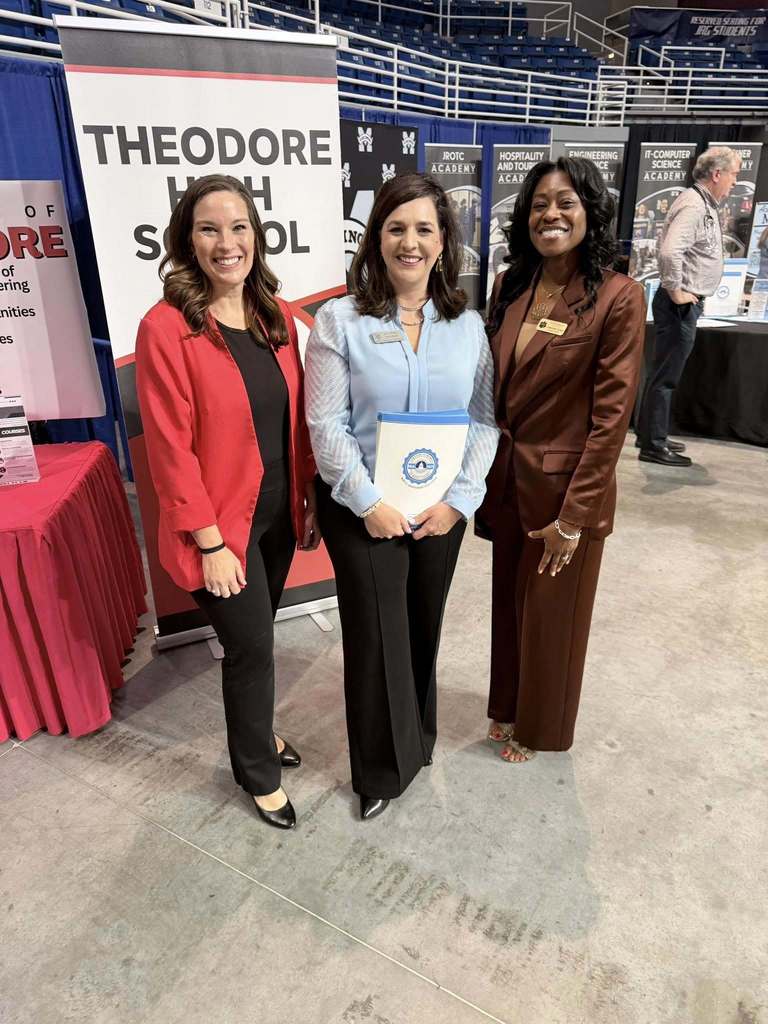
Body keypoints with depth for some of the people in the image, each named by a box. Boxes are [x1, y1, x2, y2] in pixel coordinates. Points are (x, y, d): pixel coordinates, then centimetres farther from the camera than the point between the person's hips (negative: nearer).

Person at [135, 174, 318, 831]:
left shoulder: (277, 316, 3)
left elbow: (297, 418, 7)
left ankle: (253, 730, 48)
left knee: (254, 639, 21)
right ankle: (258, 771, 33)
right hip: (222, 523, -5)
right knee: (252, 648, 7)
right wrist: (210, 542, -15)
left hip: (278, 512, 6)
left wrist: (309, 499, 8)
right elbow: (171, 449, -16)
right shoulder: (166, 328, -16)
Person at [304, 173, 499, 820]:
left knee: (424, 629, 18)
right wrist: (369, 503, -16)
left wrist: (458, 500, -10)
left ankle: (417, 738, 46)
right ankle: (382, 770, 33)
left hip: (441, 514, 3)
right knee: (376, 638, 8)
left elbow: (485, 421, 1)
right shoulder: (340, 320, -7)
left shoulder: (467, 325, 2)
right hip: (362, 512, -3)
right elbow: (325, 424, -11)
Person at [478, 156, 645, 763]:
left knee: (552, 615, 14)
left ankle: (539, 728, 40)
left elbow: (611, 417, -16)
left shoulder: (619, 298, -14)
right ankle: (509, 707, 46)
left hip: (566, 486, -5)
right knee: (509, 603, 20)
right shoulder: (510, 287, 3)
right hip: (506, 479, 5)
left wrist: (573, 515, -17)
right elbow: (490, 388, 8)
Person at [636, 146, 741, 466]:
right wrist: (675, 291, -20)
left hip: (687, 303, 10)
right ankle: (653, 446, 1)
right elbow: (670, 251, -31)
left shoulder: (705, 204, 16)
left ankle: (651, 436, 25)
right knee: (665, 375, -5)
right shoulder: (693, 205, -16)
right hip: (680, 304, -10)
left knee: (663, 373, 15)